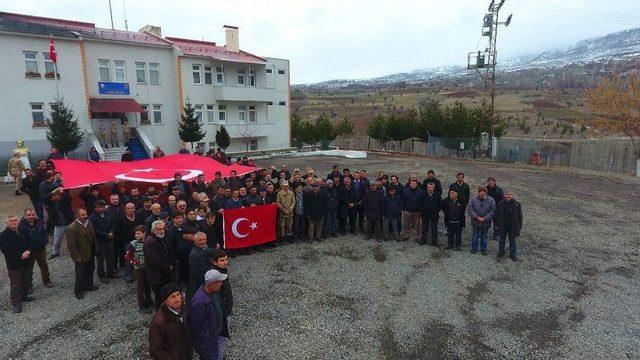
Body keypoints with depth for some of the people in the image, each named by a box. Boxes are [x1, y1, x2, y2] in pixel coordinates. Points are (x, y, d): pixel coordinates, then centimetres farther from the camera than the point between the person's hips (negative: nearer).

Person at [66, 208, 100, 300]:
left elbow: (94, 237, 10)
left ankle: (89, 285, 42)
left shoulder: (88, 224, 0)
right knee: (80, 274, 9)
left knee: (90, 271, 22)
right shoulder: (72, 228, -23)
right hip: (81, 257, -7)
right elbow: (71, 245, -21)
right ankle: (79, 290, 28)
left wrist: (96, 249, 8)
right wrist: (77, 257, -19)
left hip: (91, 255, 7)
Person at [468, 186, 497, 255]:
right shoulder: (473, 200, -4)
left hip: (486, 222, 0)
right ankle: (474, 249, 26)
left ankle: (484, 249, 29)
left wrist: (484, 218, -15)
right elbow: (470, 210, -7)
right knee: (475, 236, 12)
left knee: (484, 236, 13)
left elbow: (492, 211, -7)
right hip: (475, 222, 0)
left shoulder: (491, 201, -6)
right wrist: (477, 217, -17)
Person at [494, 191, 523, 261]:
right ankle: (501, 252, 31)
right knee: (502, 239, 14)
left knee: (512, 240, 9)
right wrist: (497, 224, 1)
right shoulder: (500, 204, -6)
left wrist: (519, 226, -1)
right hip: (502, 226, 1)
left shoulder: (517, 204, -7)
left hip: (513, 226, -1)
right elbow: (497, 215, 2)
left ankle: (512, 254, 22)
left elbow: (519, 215, -1)